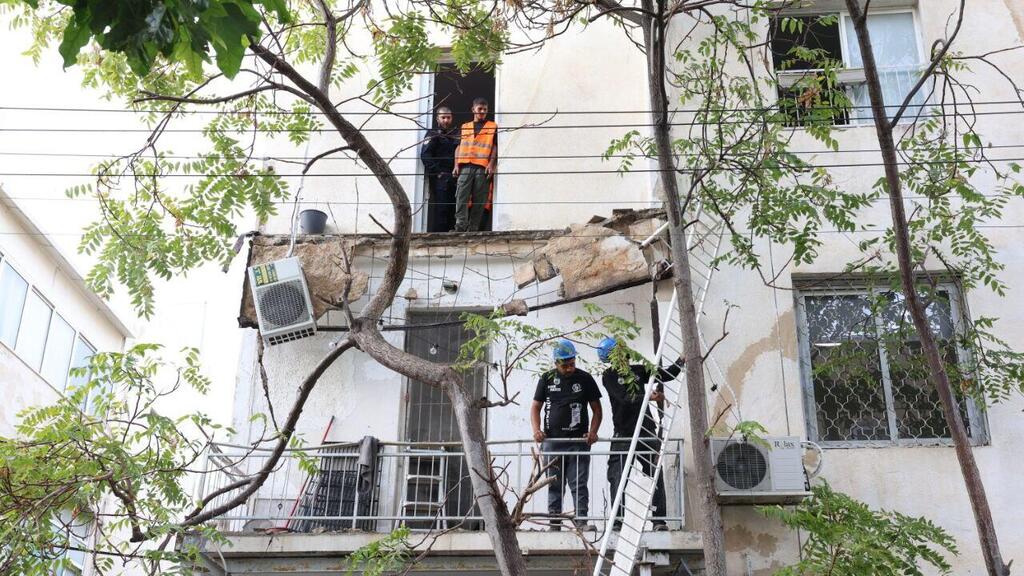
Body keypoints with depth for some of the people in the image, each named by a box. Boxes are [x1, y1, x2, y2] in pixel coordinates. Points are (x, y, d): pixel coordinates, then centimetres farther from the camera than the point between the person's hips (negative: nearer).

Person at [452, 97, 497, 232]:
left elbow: (495, 147, 7)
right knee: (461, 196, -15)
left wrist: (491, 165, -7)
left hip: (483, 168, -1)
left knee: (479, 200, -4)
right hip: (465, 166, 1)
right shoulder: (464, 127, 20)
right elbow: (459, 147, 17)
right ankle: (460, 225, -21)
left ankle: (473, 228, -1)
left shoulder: (493, 127, 13)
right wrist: (456, 165, 4)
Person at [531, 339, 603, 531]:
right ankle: (554, 523, 10)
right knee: (554, 485, 5)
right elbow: (535, 407, 10)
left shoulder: (585, 379, 4)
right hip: (552, 441, 2)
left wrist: (593, 432, -9)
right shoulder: (547, 379, 7)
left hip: (578, 441, -1)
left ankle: (581, 520, -5)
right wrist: (536, 429, -7)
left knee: (579, 484, -5)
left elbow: (597, 409, 6)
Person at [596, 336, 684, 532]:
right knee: (618, 479, -4)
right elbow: (624, 398, -17)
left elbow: (667, 375, 19)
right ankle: (617, 521, 2)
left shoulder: (637, 370, 14)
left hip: (646, 432, 4)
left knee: (656, 476, -2)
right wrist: (649, 397, -28)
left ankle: (659, 520, -1)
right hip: (623, 435, -4)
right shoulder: (609, 376, -2)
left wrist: (681, 361, 5)